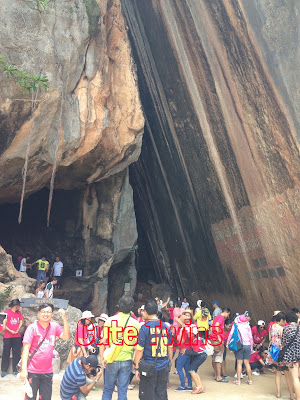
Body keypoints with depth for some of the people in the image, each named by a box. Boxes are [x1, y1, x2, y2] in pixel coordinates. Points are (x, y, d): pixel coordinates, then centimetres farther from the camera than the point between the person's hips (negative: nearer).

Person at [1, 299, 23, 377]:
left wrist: (18, 329, -4)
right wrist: (10, 331, -14)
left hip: (17, 336, 4)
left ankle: (15, 370, 12)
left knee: (17, 353, 5)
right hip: (7, 337, -4)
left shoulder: (18, 313, 9)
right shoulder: (7, 312, -6)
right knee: (6, 353, 3)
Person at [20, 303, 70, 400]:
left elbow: (66, 336, -6)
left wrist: (64, 318, -14)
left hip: (48, 371, 4)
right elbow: (26, 348, -11)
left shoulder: (54, 326, 4)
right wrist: (23, 369, -18)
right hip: (32, 371, -4)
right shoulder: (32, 327, -8)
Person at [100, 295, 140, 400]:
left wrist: (102, 358, 1)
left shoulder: (110, 320, -8)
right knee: (123, 390, 12)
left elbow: (103, 341, -7)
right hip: (127, 361, 1)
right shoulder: (135, 323, -5)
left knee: (108, 389, 14)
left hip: (112, 361, -1)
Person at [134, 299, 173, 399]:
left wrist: (137, 368, -3)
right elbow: (170, 348, 10)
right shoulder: (165, 327, 3)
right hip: (164, 368, 4)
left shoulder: (145, 328, -11)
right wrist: (169, 364, 22)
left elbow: (140, 350, -11)